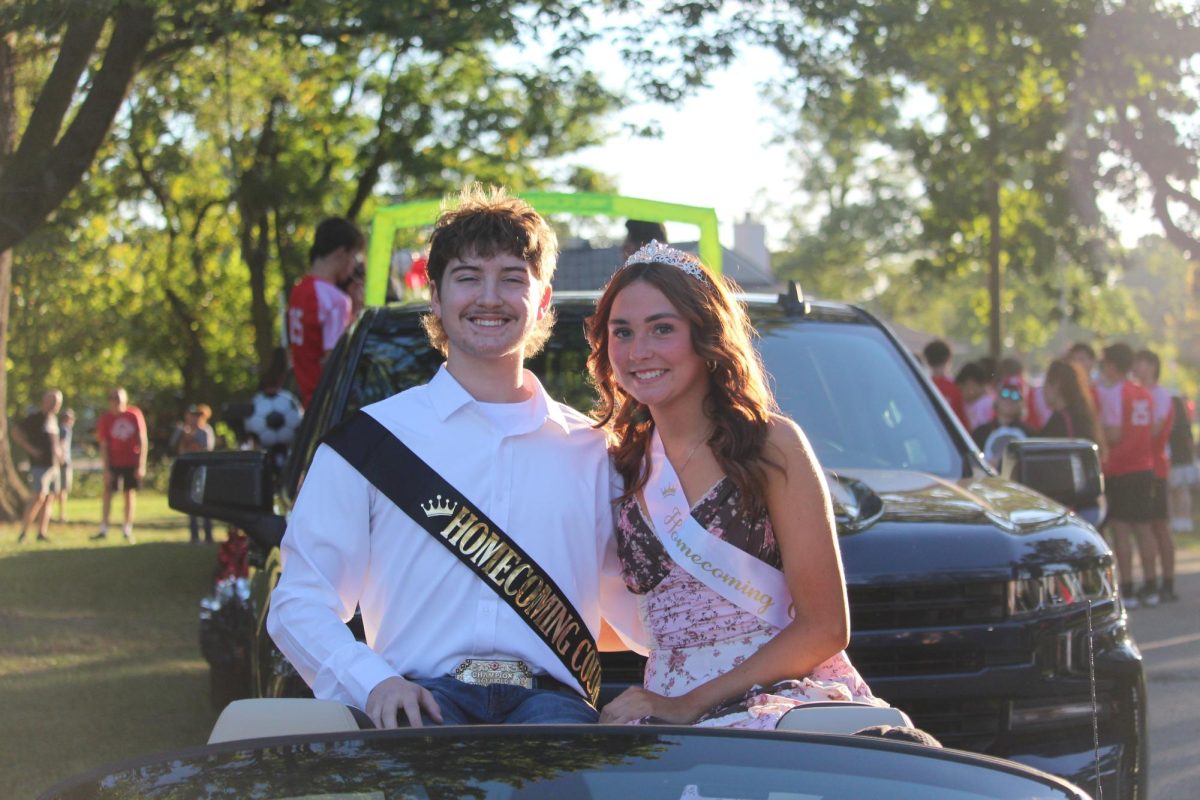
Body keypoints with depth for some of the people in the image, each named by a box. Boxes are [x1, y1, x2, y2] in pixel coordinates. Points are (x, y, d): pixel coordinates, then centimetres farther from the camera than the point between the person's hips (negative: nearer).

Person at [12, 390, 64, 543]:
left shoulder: (53, 419, 15)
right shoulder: (35, 418, -8)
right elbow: (16, 432, -10)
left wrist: (58, 450, 12)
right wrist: (30, 449, -16)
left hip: (53, 465, 8)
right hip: (40, 465, -8)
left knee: (48, 498, 6)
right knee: (39, 496, -16)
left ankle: (42, 533, 11)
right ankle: (23, 532, -11)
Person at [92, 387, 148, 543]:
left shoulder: (134, 414, -7)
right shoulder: (106, 418, -8)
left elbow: (143, 441, -4)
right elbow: (104, 446, -7)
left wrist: (141, 465, -7)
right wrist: (106, 469, -11)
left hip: (132, 462, 0)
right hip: (114, 462, 0)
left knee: (130, 492, 4)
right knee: (108, 492, 0)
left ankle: (127, 529, 11)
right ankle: (103, 529, 5)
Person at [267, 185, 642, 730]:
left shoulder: (590, 452, 20)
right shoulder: (374, 437, 13)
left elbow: (641, 603, 24)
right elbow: (300, 604, 8)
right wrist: (374, 683, -11)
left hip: (547, 699, 2)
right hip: (424, 695, -1)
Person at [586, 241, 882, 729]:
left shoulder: (771, 445, 0)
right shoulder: (625, 464, 14)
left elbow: (826, 628, -5)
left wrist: (690, 705, -11)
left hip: (785, 696, -5)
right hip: (667, 703, 5)